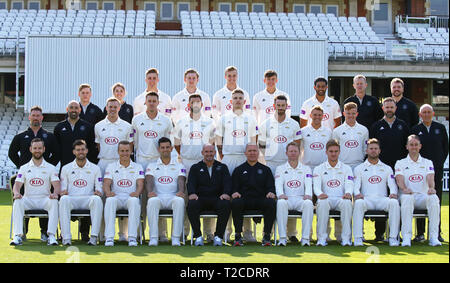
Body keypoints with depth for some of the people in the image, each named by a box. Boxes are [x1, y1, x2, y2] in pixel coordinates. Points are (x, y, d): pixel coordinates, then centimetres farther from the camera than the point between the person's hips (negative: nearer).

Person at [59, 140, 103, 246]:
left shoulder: (95, 168, 17)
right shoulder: (66, 168, 17)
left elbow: (99, 188, 13)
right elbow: (63, 189, 14)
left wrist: (98, 192, -11)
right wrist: (63, 192, -10)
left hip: (88, 199, 0)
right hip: (72, 199, 0)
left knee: (97, 199, -36)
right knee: (64, 199, -36)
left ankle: (94, 236, -38)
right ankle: (66, 237, -38)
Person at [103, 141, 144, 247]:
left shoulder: (138, 167, 16)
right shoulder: (111, 167, 16)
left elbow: (140, 184, 2)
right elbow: (106, 183, 3)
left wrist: (137, 192, -22)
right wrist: (108, 192, -21)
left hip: (131, 197, 0)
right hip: (116, 196, 0)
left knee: (134, 201, -37)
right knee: (110, 200, -36)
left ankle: (132, 237, -37)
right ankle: (109, 237, -36)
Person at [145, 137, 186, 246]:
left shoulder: (179, 166, 19)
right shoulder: (152, 166, 19)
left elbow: (181, 181, 2)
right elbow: (149, 180, 2)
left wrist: (181, 191, -22)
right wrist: (150, 191, -22)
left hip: (173, 196, 0)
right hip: (157, 196, 0)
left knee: (179, 201, -36)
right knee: (152, 201, -37)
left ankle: (176, 238, -36)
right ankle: (153, 238, -35)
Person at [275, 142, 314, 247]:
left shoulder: (306, 169, 20)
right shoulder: (280, 168, 19)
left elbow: (308, 184, 4)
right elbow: (278, 184, 2)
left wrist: (308, 195, -19)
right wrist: (281, 194, -20)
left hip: (301, 199, 0)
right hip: (287, 199, 0)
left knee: (308, 203, -35)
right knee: (281, 203, -36)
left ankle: (305, 238, -33)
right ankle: (282, 238, -34)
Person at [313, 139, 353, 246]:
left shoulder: (346, 168, 18)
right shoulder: (319, 169, 15)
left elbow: (349, 185, 3)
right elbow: (316, 185, 0)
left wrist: (348, 193, -22)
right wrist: (320, 194, -25)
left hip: (341, 199, 0)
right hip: (326, 199, 0)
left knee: (347, 202, -35)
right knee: (322, 202, -37)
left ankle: (346, 238, -31)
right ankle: (321, 238, -30)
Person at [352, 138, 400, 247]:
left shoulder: (387, 168, 23)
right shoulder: (359, 168, 19)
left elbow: (392, 185, 12)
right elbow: (356, 185, 8)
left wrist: (393, 193, -12)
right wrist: (357, 193, -16)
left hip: (382, 199, 1)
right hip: (366, 198, -1)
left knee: (394, 203, -33)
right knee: (359, 203, -37)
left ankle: (393, 237, -29)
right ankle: (358, 238, -34)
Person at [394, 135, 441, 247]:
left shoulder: (428, 162, 18)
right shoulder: (400, 163, 13)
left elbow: (430, 177, -2)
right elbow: (399, 179, -5)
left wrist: (431, 188, -25)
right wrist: (404, 189, -28)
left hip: (423, 196, 1)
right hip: (408, 195, -1)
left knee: (434, 198, -33)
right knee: (407, 198, -38)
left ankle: (433, 237, -33)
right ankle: (406, 237, -40)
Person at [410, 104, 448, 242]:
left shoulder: (440, 128, 9)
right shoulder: (415, 130, 6)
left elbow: (446, 147, 12)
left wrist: (440, 162, 4)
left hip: (437, 169, 1)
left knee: (436, 199, 1)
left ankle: (436, 233, 7)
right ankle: (420, 233, 2)